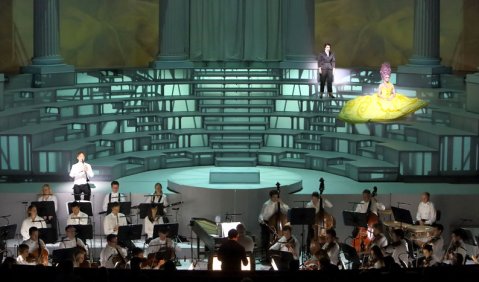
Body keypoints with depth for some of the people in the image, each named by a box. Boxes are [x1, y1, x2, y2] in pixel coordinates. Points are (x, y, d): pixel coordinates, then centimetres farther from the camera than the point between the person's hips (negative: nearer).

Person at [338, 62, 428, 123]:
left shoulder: (391, 85, 8)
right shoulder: (381, 85, -4)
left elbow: (394, 93, 7)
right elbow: (378, 94, -10)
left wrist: (391, 98, -13)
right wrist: (385, 98, -20)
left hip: (391, 101, 6)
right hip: (381, 101, -5)